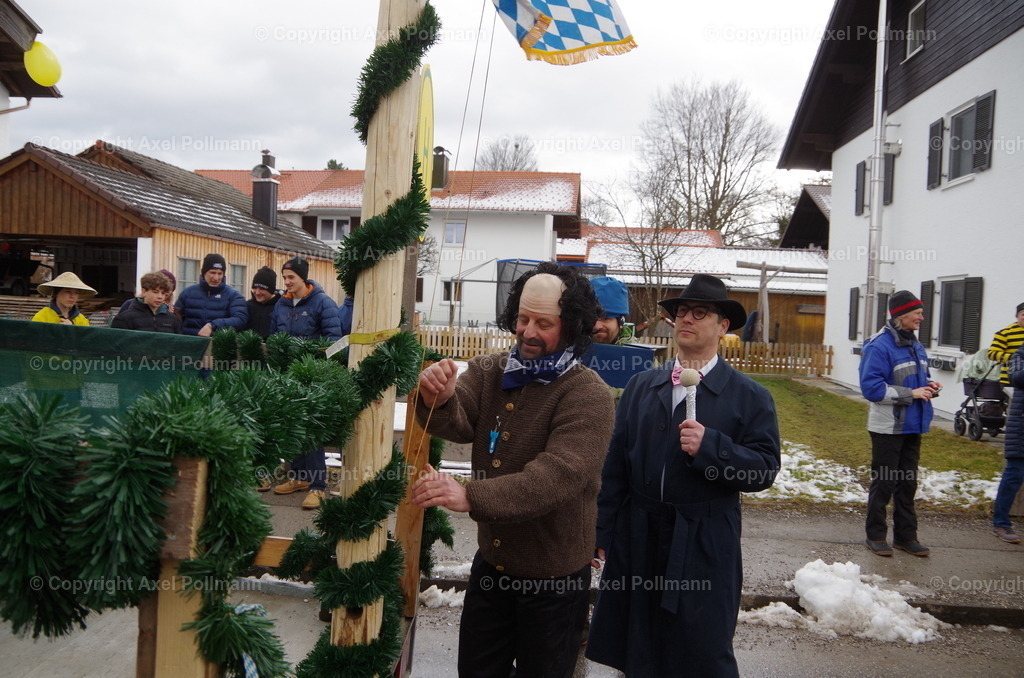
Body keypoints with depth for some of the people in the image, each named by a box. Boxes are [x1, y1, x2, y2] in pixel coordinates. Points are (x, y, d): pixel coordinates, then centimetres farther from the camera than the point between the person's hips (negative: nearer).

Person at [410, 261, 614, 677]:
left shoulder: (588, 395, -20)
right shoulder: (488, 371, -2)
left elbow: (556, 477, -34)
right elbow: (458, 424, -19)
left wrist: (470, 497, -45)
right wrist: (439, 401, -42)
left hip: (553, 578, -5)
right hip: (491, 561, 5)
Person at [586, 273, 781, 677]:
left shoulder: (750, 397, -2)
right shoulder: (640, 386, 8)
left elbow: (765, 469, -8)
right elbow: (614, 466, 7)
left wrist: (710, 446, -23)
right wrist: (602, 532, 5)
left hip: (704, 551, -3)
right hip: (637, 543, 4)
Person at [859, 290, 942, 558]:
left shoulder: (915, 345, 10)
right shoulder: (879, 346, -17)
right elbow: (871, 387, -21)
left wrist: (929, 386, -1)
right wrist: (911, 393, -21)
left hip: (913, 426, 8)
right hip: (888, 426, -8)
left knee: (908, 483, 15)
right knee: (884, 483, 2)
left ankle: (906, 536, 26)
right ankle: (875, 535, 16)